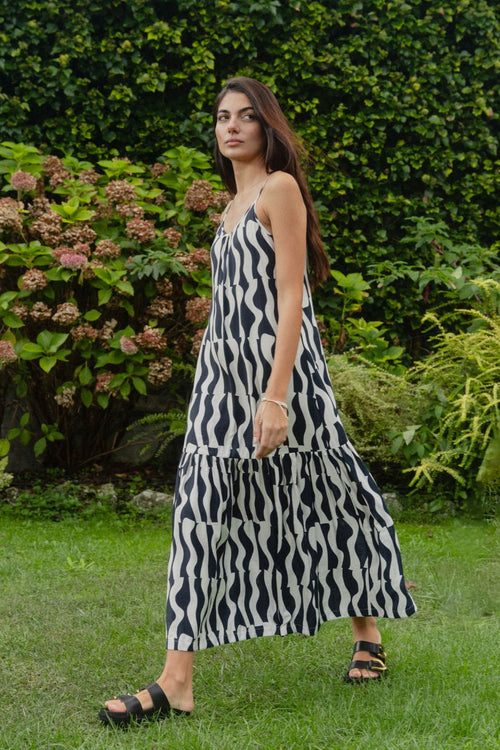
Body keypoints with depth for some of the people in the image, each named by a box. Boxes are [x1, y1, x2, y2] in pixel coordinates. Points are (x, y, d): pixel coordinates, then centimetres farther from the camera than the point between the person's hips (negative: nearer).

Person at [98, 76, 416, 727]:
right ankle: (177, 680, -6)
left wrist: (276, 394, -22)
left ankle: (368, 635, 27)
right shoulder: (232, 208, 19)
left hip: (276, 367, -7)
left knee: (317, 500, 6)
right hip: (224, 374, 8)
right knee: (201, 510, -4)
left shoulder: (280, 188, -5)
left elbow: (290, 297, -14)